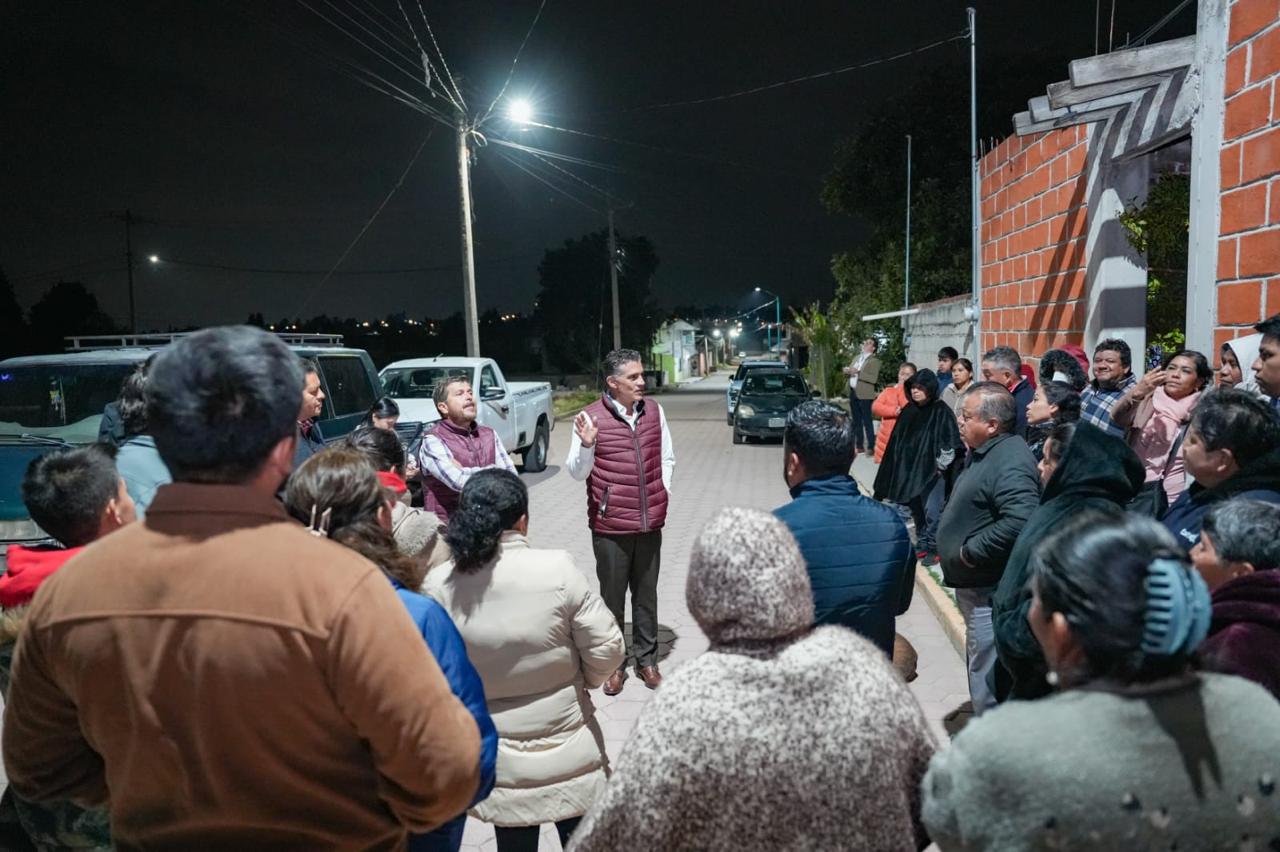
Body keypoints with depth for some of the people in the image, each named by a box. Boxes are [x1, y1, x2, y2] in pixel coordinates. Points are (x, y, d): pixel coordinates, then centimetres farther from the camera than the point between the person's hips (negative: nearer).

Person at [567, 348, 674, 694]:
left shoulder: (654, 411, 2)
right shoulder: (591, 417, -10)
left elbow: (667, 459, 14)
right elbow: (577, 473, -7)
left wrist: (661, 494, 6)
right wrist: (586, 445, -24)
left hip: (650, 522, 3)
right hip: (610, 526, -3)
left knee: (646, 594, 14)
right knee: (612, 597, 9)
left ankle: (646, 658, 28)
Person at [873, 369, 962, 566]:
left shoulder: (941, 411, -10)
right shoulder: (909, 411, 8)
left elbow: (950, 441, -11)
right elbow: (897, 439, 13)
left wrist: (941, 465, -10)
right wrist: (900, 466, 12)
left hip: (932, 470, -6)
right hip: (910, 468, 6)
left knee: (932, 511, -4)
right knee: (916, 510, 14)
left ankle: (934, 548, 9)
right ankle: (922, 544, 27)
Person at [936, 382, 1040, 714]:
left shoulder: (1010, 462, -22)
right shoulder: (983, 454, 11)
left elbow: (1020, 521, -35)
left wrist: (970, 551, -24)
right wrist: (958, 545, 10)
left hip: (991, 590, -11)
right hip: (975, 585, 11)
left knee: (988, 680, -1)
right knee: (980, 667, 23)